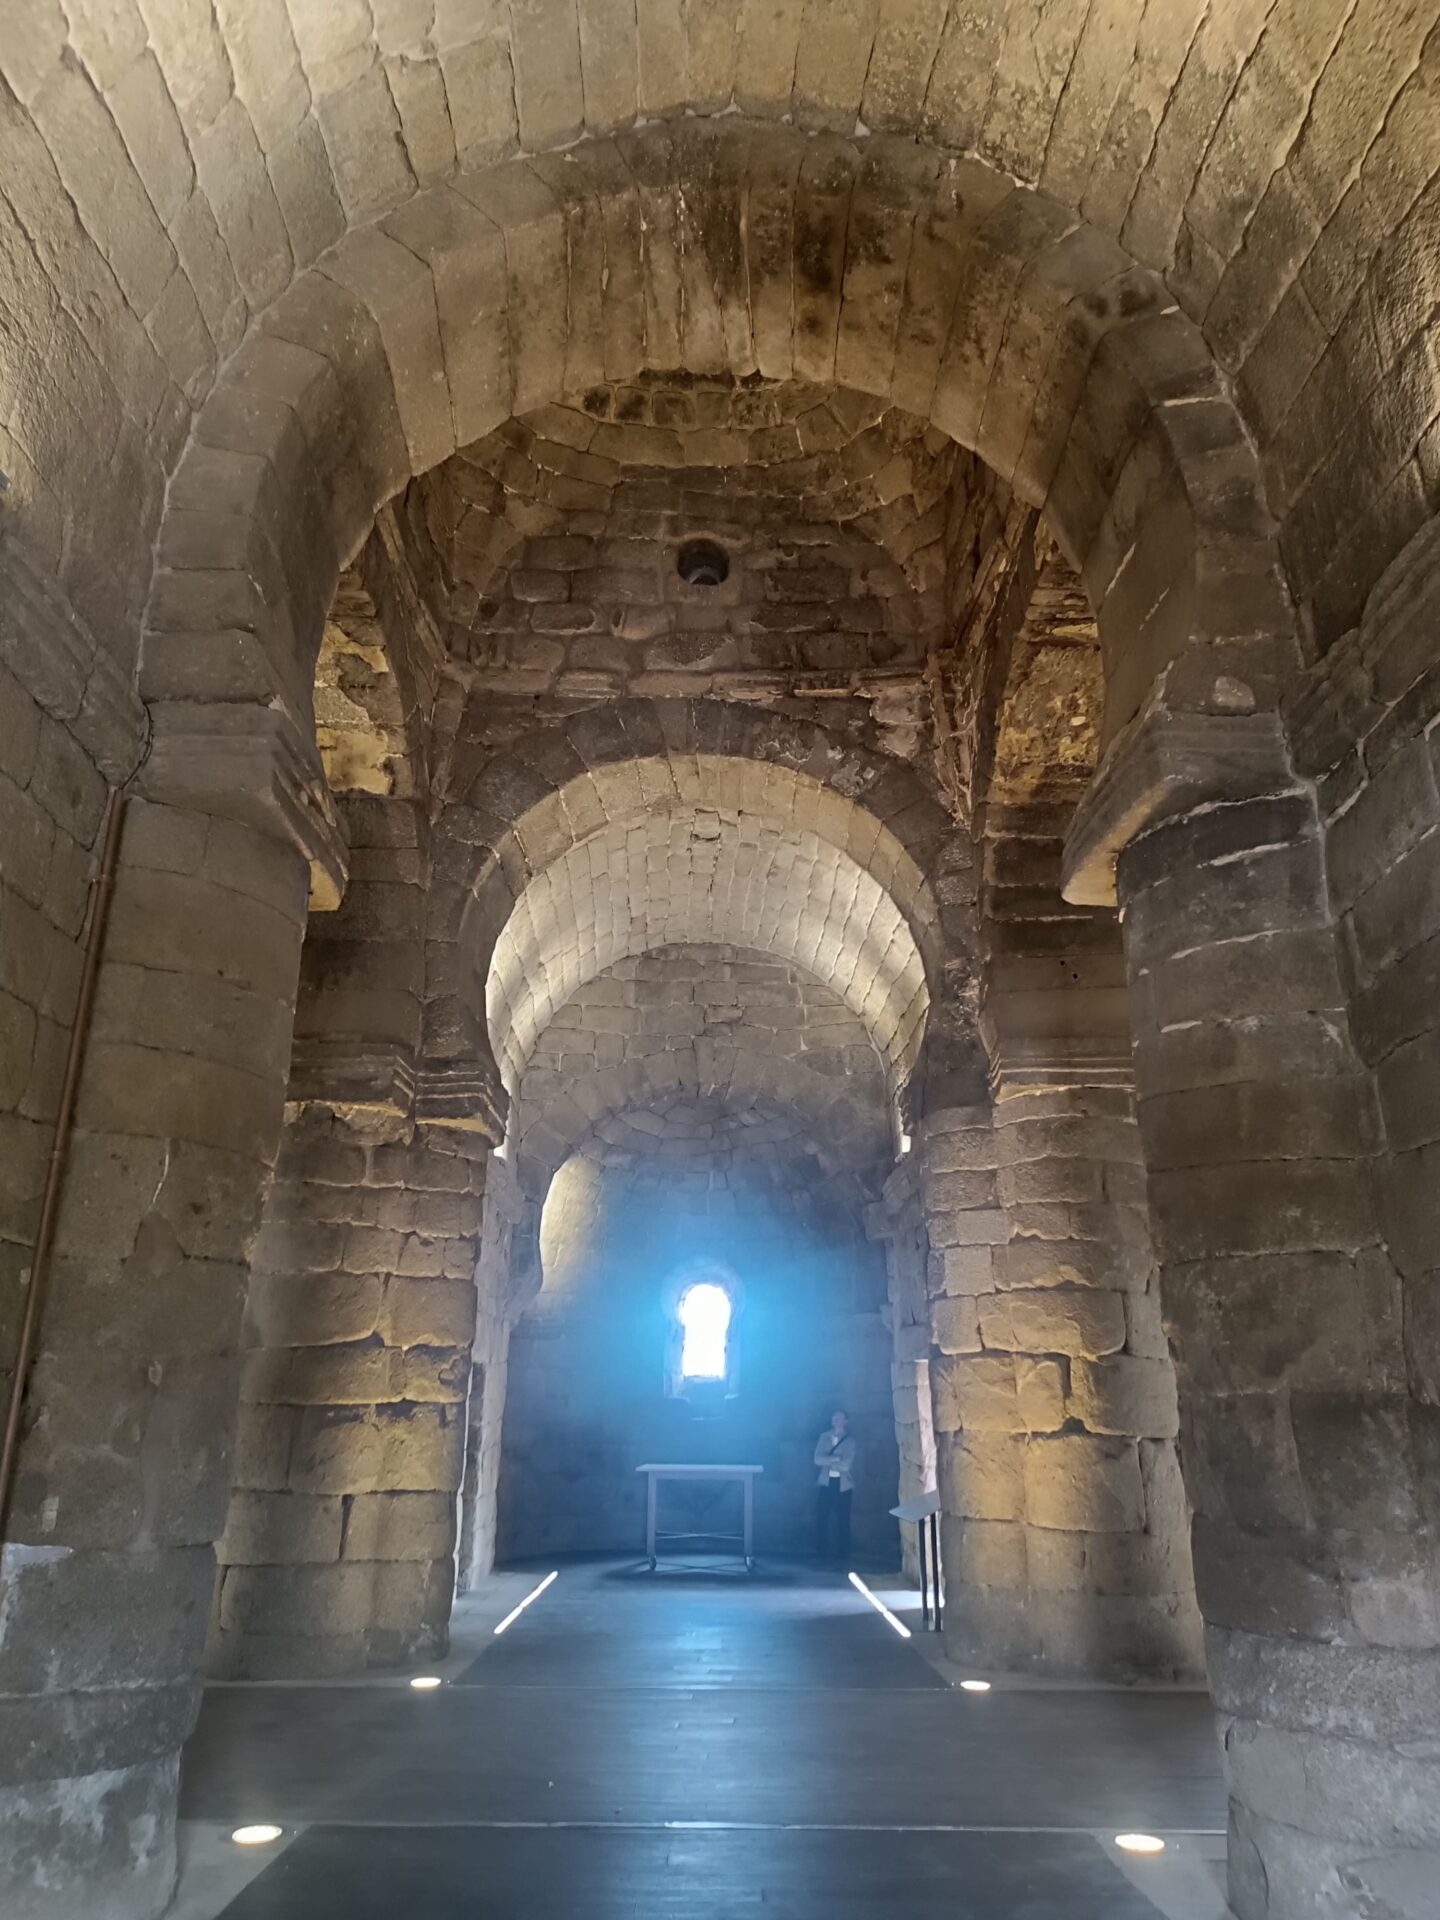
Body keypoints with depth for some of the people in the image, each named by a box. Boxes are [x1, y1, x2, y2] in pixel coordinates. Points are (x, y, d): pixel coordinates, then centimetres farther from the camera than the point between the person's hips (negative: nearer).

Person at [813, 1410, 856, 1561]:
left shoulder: (850, 1440, -5)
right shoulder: (824, 1437, 5)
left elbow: (846, 1465, -15)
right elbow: (817, 1459, -7)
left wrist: (828, 1461, -9)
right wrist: (835, 1459, -17)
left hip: (843, 1484, -2)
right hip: (826, 1482, 2)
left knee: (842, 1519, 2)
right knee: (821, 1517, -1)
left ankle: (841, 1553, 14)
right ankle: (821, 1551, 12)